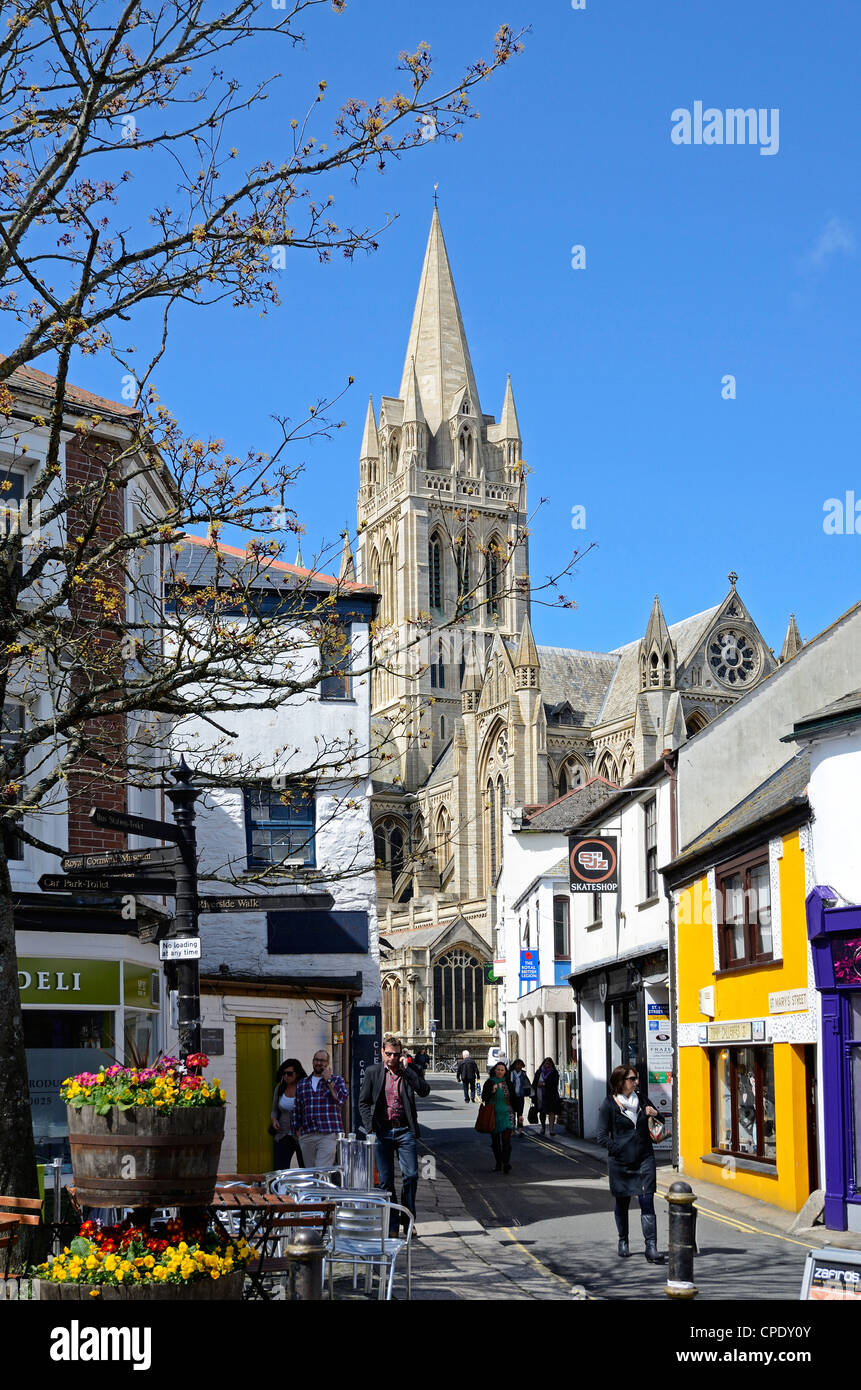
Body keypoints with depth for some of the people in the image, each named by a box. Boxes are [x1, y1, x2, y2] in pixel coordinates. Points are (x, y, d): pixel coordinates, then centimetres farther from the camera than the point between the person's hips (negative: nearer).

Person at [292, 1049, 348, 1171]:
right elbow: (297, 1110, 21)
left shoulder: (337, 1080, 8)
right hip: (307, 1136, 4)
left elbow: (341, 1098, -11)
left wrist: (328, 1081, -10)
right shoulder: (302, 1083, 18)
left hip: (328, 1134, -4)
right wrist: (297, 1130, 13)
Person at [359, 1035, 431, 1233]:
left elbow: (424, 1090, -11)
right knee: (385, 1180, 2)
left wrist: (406, 1069, -13)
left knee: (411, 1175, -5)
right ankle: (391, 1226, 10)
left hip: (404, 1130, -1)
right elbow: (363, 1102, 9)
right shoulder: (373, 1072, 6)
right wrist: (370, 1126, -3)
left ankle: (408, 1220, 12)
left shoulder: (410, 1071, 4)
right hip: (381, 1131, 1)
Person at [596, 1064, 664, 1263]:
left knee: (647, 1203, -7)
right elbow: (602, 1136, -5)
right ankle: (623, 1241, 32)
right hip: (620, 1162, -2)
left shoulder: (642, 1100, 8)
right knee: (622, 1202, 11)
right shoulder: (608, 1104, -4)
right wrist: (619, 1150, -14)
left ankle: (651, 1248, -10)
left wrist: (655, 1114, -2)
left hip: (644, 1159, 2)